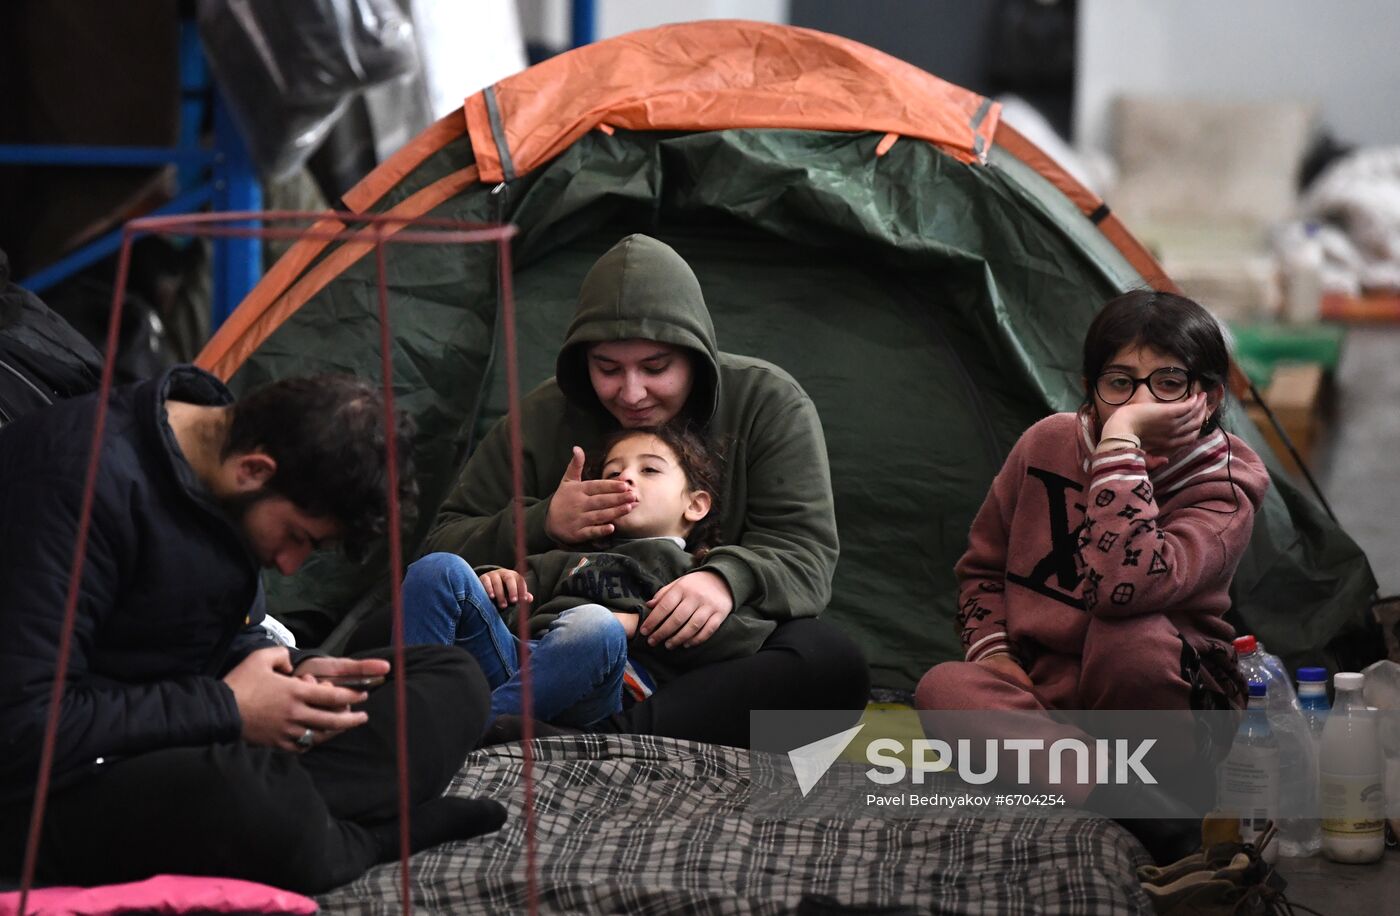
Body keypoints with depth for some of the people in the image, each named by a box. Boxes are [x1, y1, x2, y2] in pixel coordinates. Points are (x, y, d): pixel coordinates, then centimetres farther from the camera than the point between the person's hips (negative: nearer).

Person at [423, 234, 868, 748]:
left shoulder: (767, 403, -3)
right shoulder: (545, 417, 1)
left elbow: (804, 551, -11)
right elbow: (444, 547, 3)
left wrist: (730, 578, -34)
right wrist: (542, 525, -17)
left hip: (722, 657, -1)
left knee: (834, 664, -35)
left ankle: (613, 736, -45)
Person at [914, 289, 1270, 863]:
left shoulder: (1221, 494, -15)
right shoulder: (1047, 444, -1)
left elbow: (1127, 584, -36)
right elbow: (982, 566, 14)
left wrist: (1121, 441, -32)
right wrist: (993, 651, -6)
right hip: (1038, 688, 4)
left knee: (1129, 637, -37)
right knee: (945, 688, -28)